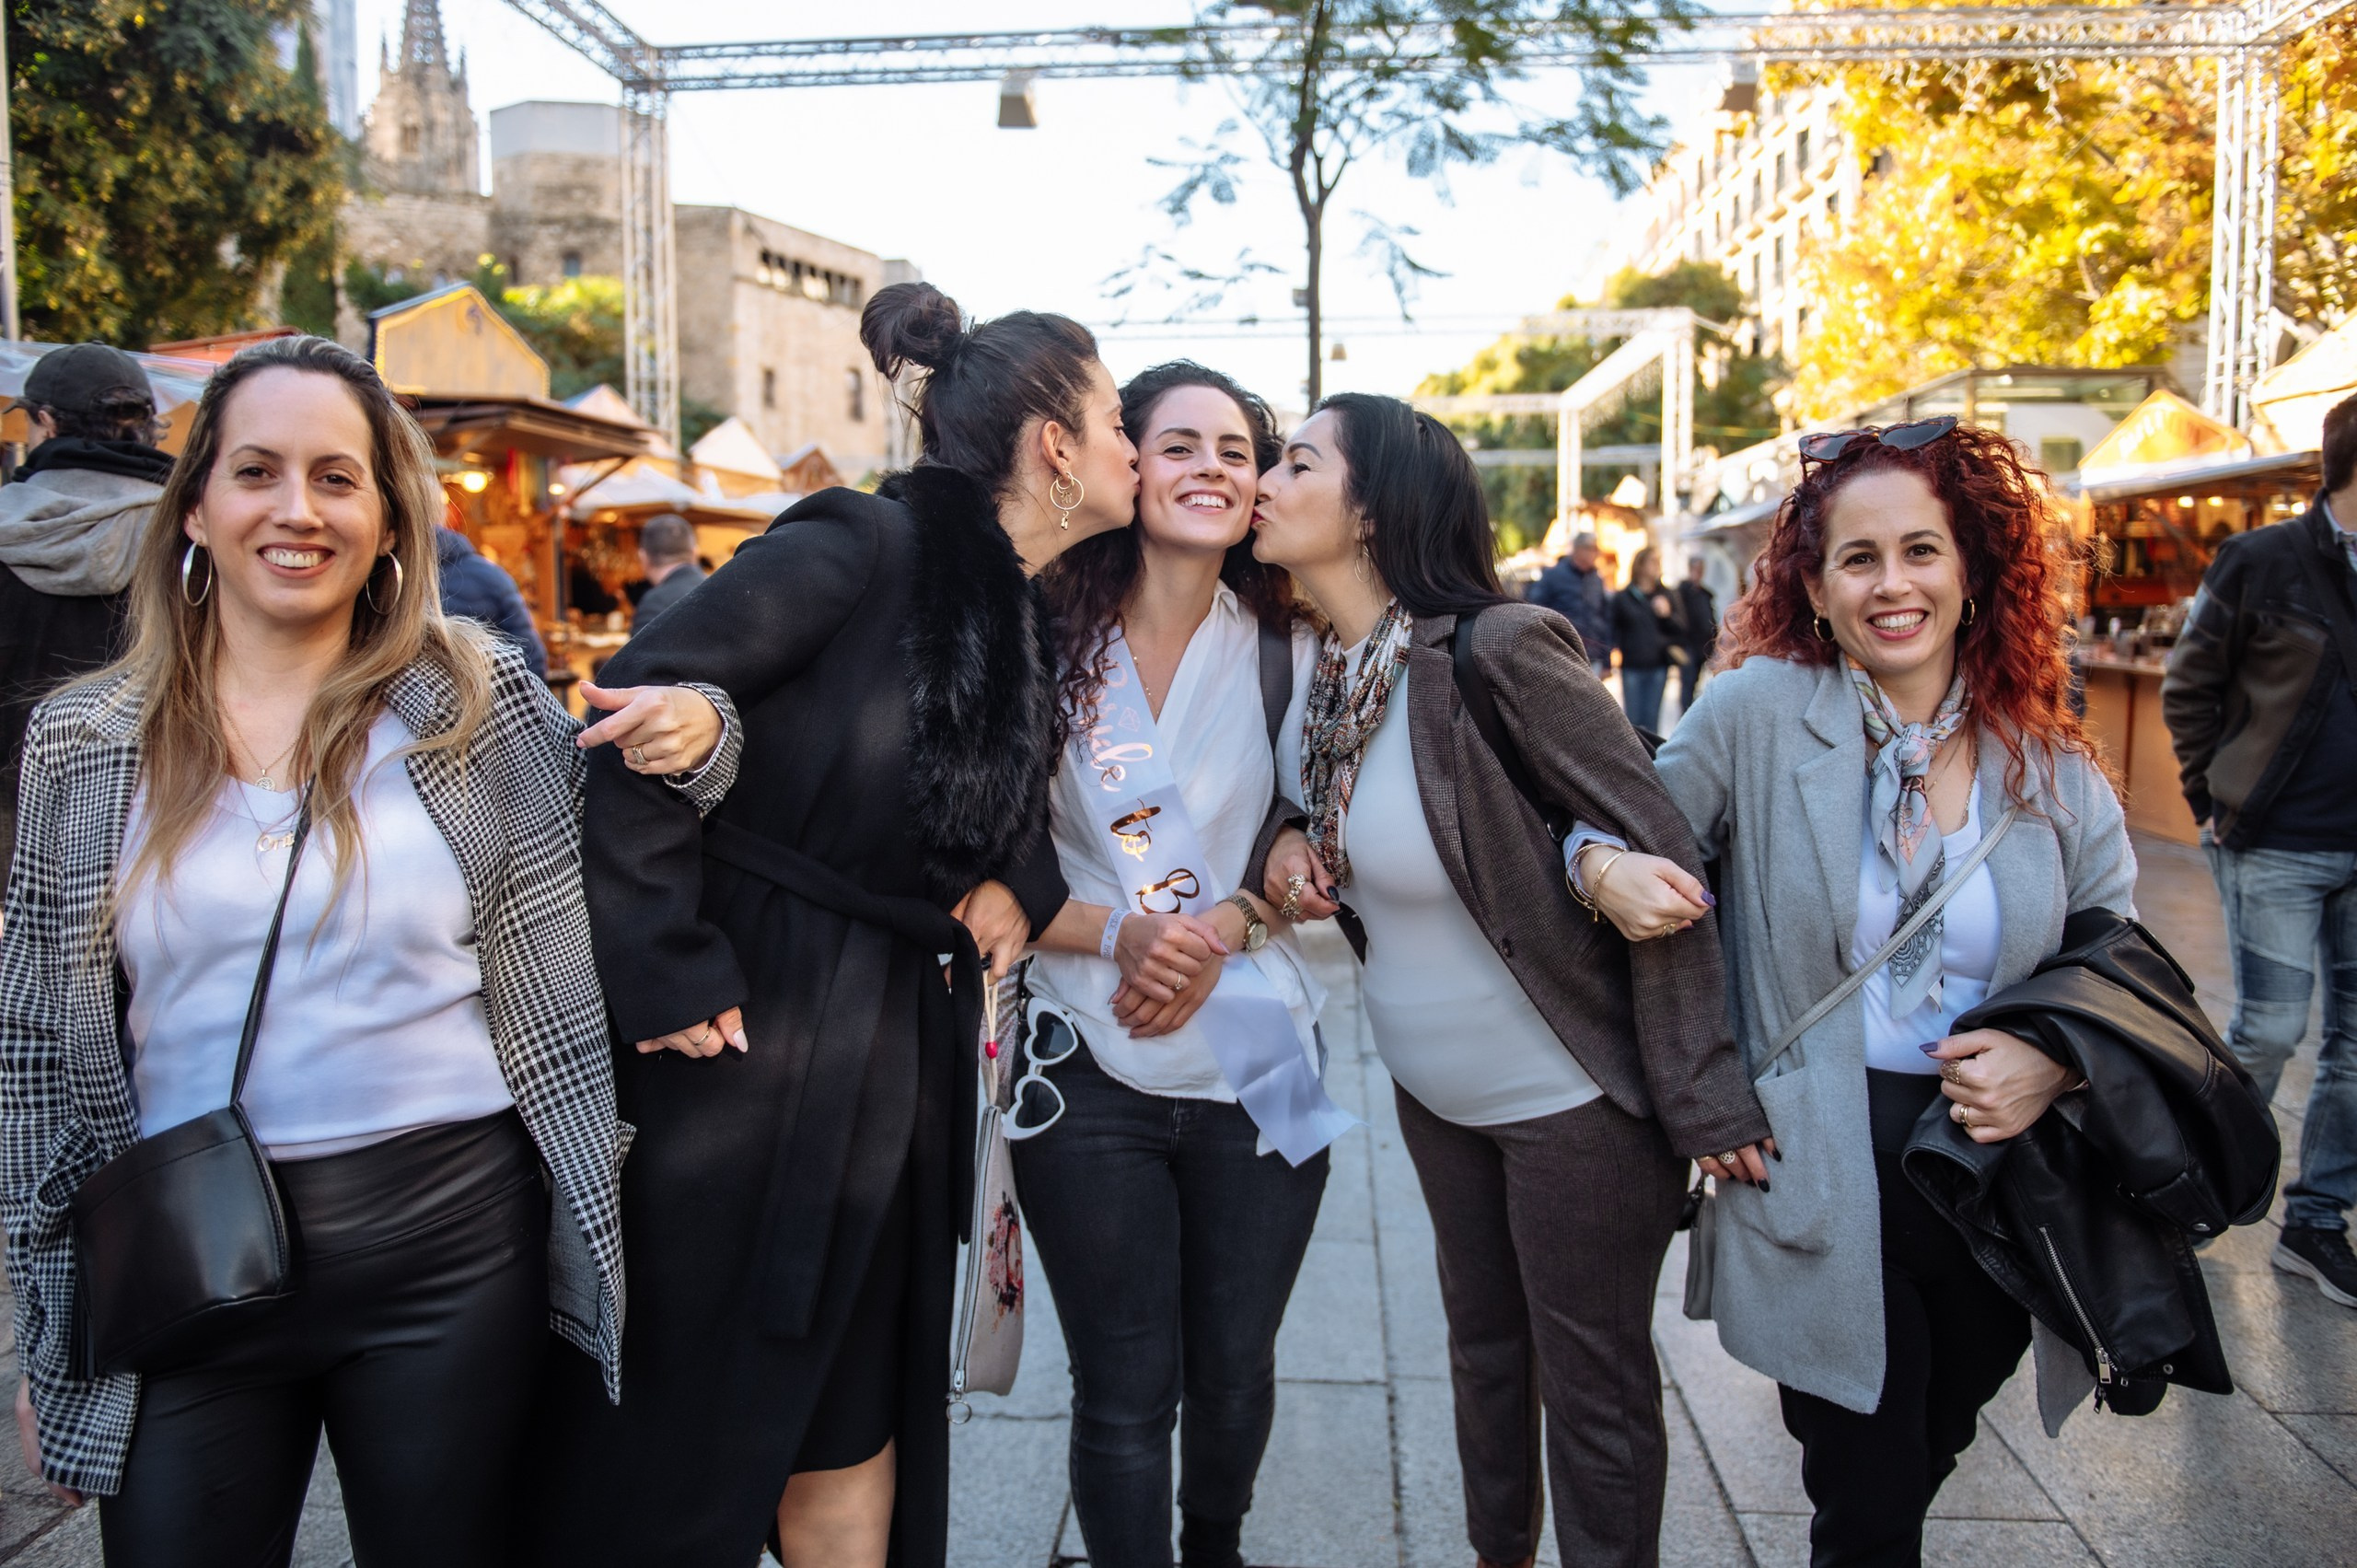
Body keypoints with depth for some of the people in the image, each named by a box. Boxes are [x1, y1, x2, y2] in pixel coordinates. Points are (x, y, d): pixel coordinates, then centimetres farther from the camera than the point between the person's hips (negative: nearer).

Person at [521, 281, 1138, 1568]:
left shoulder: (1040, 629, 10)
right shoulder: (861, 549, -14)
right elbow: (640, 703, -18)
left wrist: (1021, 877, 1)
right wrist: (665, 968, -19)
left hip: (892, 1072, 7)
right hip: (743, 1049, -7)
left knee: (851, 1457, 16)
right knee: (667, 1459, 9)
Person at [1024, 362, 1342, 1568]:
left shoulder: (1292, 654, 1)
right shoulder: (1048, 643, -4)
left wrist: (1226, 924, -12)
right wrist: (1121, 933, -21)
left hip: (1256, 1058, 2)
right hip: (1090, 1062, -2)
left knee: (1234, 1370, 18)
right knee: (1125, 1389, 5)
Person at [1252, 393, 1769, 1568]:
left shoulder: (1502, 652, -25)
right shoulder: (1327, 674, -1)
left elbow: (1663, 851, -22)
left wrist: (1700, 1099, -21)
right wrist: (1294, 843, -7)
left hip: (1571, 1100, -7)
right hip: (1432, 1088, 8)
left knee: (1593, 1385, 10)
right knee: (1483, 1344, 24)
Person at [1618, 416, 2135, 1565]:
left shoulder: (2050, 766, 1)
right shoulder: (1756, 713, -8)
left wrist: (2053, 1060, -13)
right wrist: (1604, 867, -25)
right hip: (1823, 1180, -3)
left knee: (1930, 1454, 24)